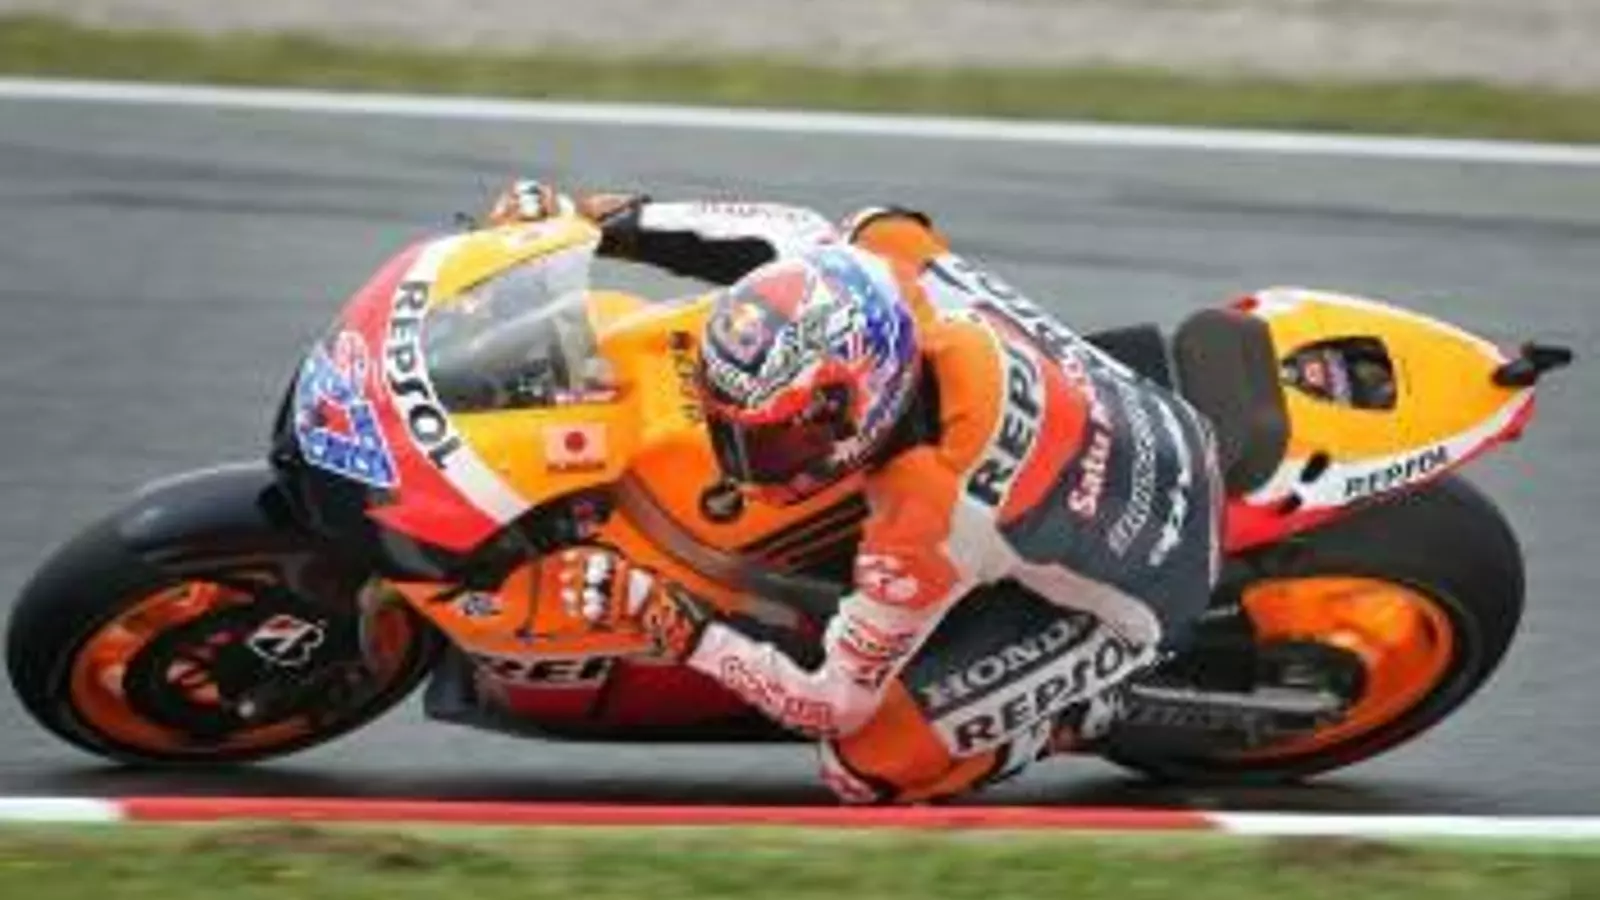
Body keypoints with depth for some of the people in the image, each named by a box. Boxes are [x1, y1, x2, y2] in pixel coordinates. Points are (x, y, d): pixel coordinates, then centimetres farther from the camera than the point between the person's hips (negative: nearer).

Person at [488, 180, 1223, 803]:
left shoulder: (928, 524, -39)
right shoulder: (894, 264, -26)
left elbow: (837, 703, -25)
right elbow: (793, 232, -3)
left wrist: (680, 630, -23)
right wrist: (604, 220, -5)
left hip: (1128, 592, -7)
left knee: (867, 763, -11)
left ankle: (1082, 709, 6)